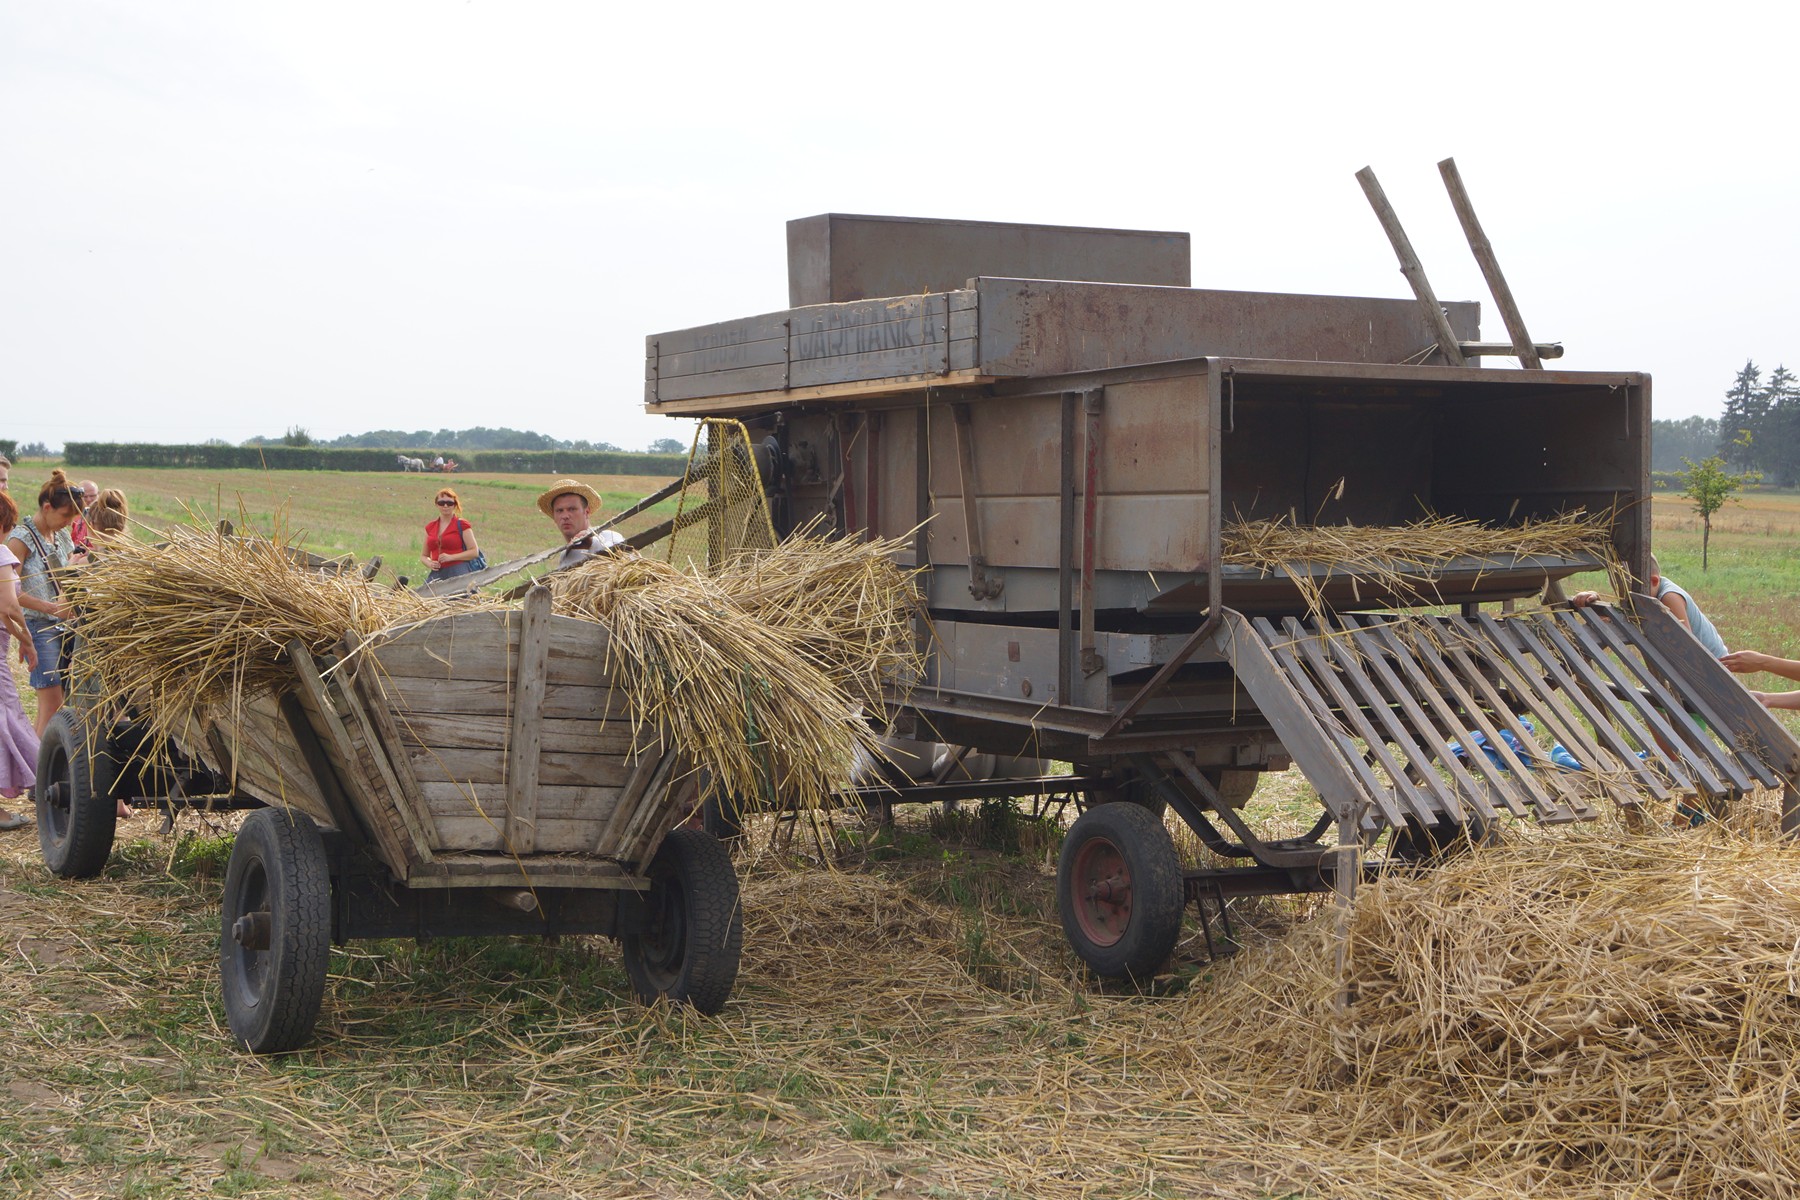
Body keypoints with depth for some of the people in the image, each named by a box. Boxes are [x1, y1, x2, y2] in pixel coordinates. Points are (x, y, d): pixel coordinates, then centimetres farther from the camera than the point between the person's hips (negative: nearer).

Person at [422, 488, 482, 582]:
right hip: (437, 573, 4)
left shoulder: (462, 525, 3)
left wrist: (451, 557, -11)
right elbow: (425, 556, 23)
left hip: (458, 573, -4)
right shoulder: (430, 528, 17)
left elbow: (474, 551, -2)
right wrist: (429, 563, -1)